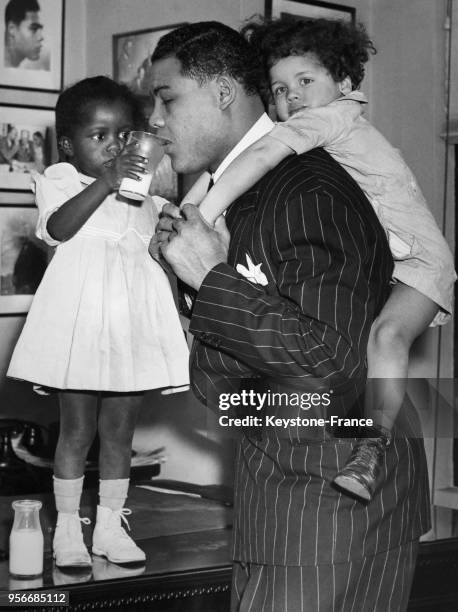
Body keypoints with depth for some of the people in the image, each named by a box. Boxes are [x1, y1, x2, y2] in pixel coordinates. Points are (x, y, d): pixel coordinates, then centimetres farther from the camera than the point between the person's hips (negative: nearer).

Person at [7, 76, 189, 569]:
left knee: (119, 430, 10)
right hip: (81, 320, -4)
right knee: (76, 430, 3)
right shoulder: (60, 180, 1)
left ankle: (110, 524, 21)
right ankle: (67, 527, 14)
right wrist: (105, 183, -25)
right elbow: (59, 227, -20)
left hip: (133, 324, 4)